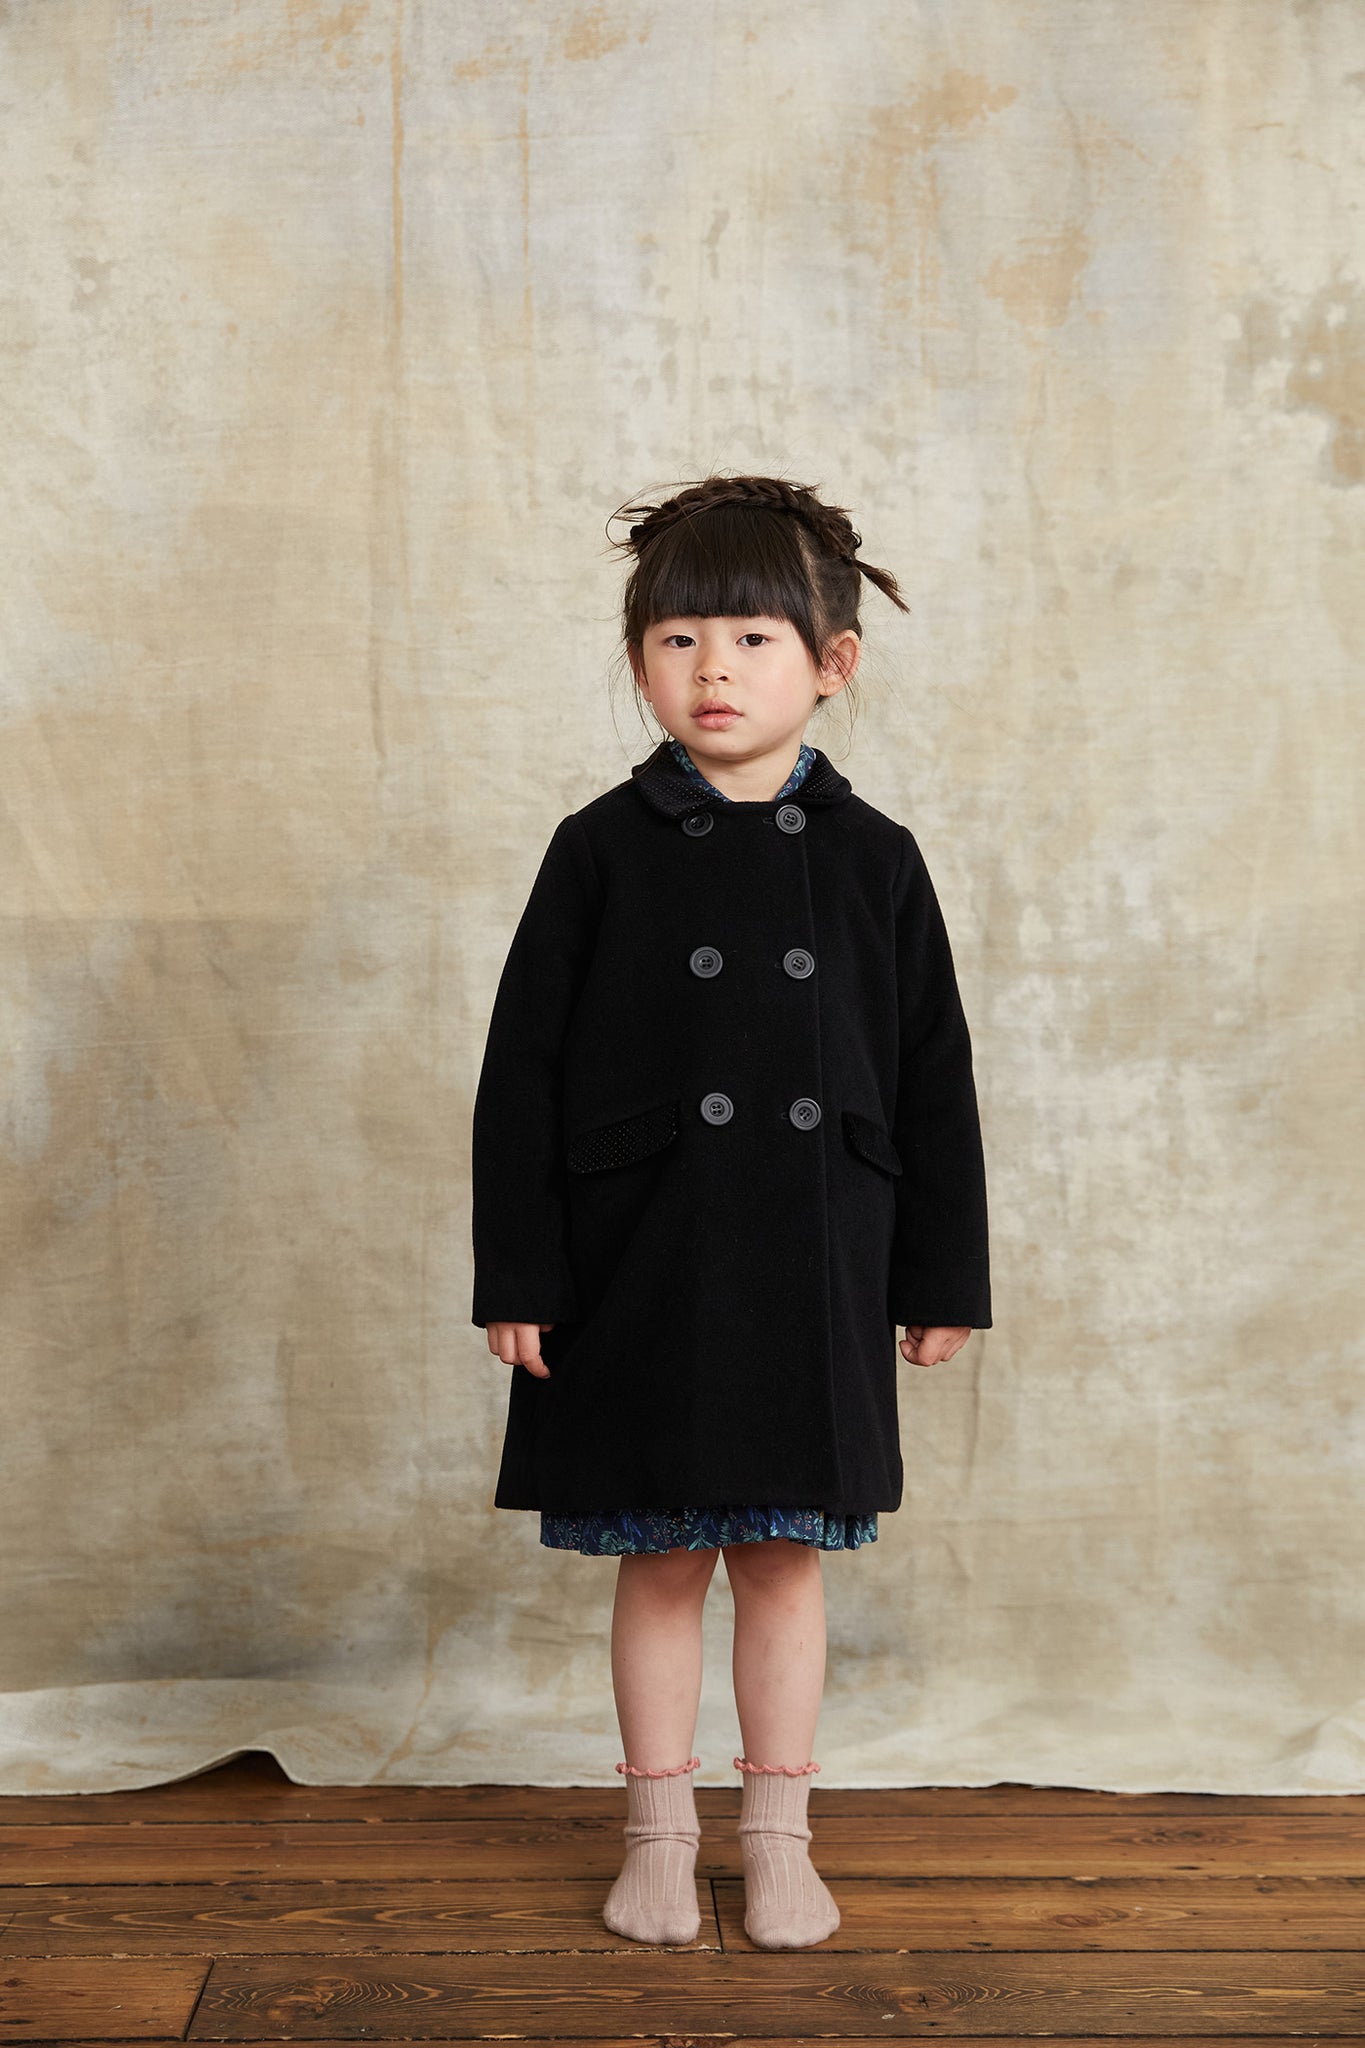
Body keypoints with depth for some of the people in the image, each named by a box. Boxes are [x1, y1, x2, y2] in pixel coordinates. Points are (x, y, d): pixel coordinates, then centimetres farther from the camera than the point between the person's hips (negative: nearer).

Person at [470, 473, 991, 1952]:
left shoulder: (872, 860, 2)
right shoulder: (603, 850, -2)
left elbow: (933, 1083, 5)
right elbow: (523, 1070, -2)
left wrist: (943, 1278, 4)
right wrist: (517, 1276, -6)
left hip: (813, 1276, 1)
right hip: (641, 1270, -1)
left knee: (784, 1556, 11)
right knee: (659, 1561, 9)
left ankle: (779, 1837, 27)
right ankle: (659, 1835, 26)